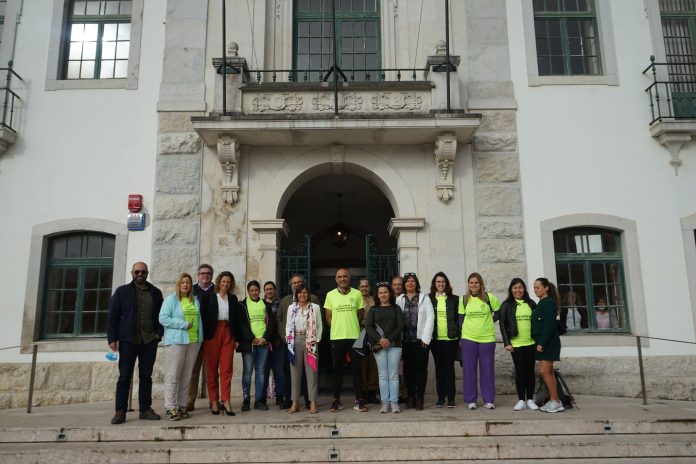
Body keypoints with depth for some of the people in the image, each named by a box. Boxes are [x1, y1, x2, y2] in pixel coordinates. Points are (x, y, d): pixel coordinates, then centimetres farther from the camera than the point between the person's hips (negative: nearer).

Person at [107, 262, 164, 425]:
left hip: (149, 341, 2)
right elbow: (112, 316, 0)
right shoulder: (122, 291, 3)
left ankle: (145, 409, 15)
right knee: (124, 376, 2)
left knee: (146, 376, 7)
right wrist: (112, 338, -7)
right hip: (128, 341, -2)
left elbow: (161, 314, 13)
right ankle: (120, 411, 9)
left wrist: (159, 332, -1)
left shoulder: (155, 293, 10)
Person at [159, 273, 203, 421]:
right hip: (176, 341, -5)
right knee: (172, 375, -5)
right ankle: (171, 407, -1)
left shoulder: (195, 301, 15)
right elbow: (163, 318, -10)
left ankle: (182, 405, 14)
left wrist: (200, 337, 10)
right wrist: (184, 324, -13)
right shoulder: (171, 300, 0)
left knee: (186, 376, 8)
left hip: (193, 341, 5)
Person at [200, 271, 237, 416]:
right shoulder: (208, 297, 4)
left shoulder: (233, 298, 13)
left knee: (226, 369, -4)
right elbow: (203, 316, -1)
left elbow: (235, 319, 13)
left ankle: (225, 401, -3)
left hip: (228, 334, 2)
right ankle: (214, 401, 10)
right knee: (212, 369, 3)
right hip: (212, 334, -2)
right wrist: (204, 336, -8)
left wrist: (236, 338, 7)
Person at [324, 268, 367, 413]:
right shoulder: (330, 295, 4)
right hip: (336, 337, 0)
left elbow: (360, 315, 7)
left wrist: (352, 327, 2)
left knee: (357, 368, 3)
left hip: (354, 336, 0)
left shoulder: (357, 294, 3)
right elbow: (328, 317, 7)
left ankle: (359, 400, 11)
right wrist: (337, 328, 2)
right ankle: (336, 400, 15)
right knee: (337, 369, 7)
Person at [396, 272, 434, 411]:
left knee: (421, 368, -1)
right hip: (406, 339, 2)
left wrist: (426, 337, -9)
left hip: (421, 339, -2)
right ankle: (410, 396, 16)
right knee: (408, 368, 6)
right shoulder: (399, 299, 10)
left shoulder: (424, 298, 5)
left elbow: (430, 317, -1)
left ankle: (420, 398, 6)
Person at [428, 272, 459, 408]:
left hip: (450, 339, -1)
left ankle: (451, 398, 9)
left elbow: (458, 318, 4)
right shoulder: (429, 299, 5)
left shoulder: (454, 299, 5)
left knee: (449, 367, 3)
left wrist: (458, 337, -1)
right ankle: (440, 398, 13)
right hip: (435, 339, 1)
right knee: (439, 367, 7)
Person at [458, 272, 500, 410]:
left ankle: (489, 400, 14)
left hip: (487, 338, -1)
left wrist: (489, 321, 0)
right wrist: (460, 338, 5)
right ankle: (471, 400, 13)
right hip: (468, 339, 1)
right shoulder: (463, 299, 5)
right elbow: (461, 319, 9)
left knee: (487, 370, 5)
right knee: (469, 370, 4)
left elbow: (498, 313, 10)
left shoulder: (489, 297, -1)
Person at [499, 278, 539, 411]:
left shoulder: (531, 304, 8)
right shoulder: (506, 305, 1)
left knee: (530, 371, 7)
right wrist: (506, 343, -8)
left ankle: (530, 399, 17)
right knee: (520, 371, 1)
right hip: (516, 344, -2)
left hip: (531, 343, 2)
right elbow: (503, 325, -1)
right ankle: (521, 400, 9)